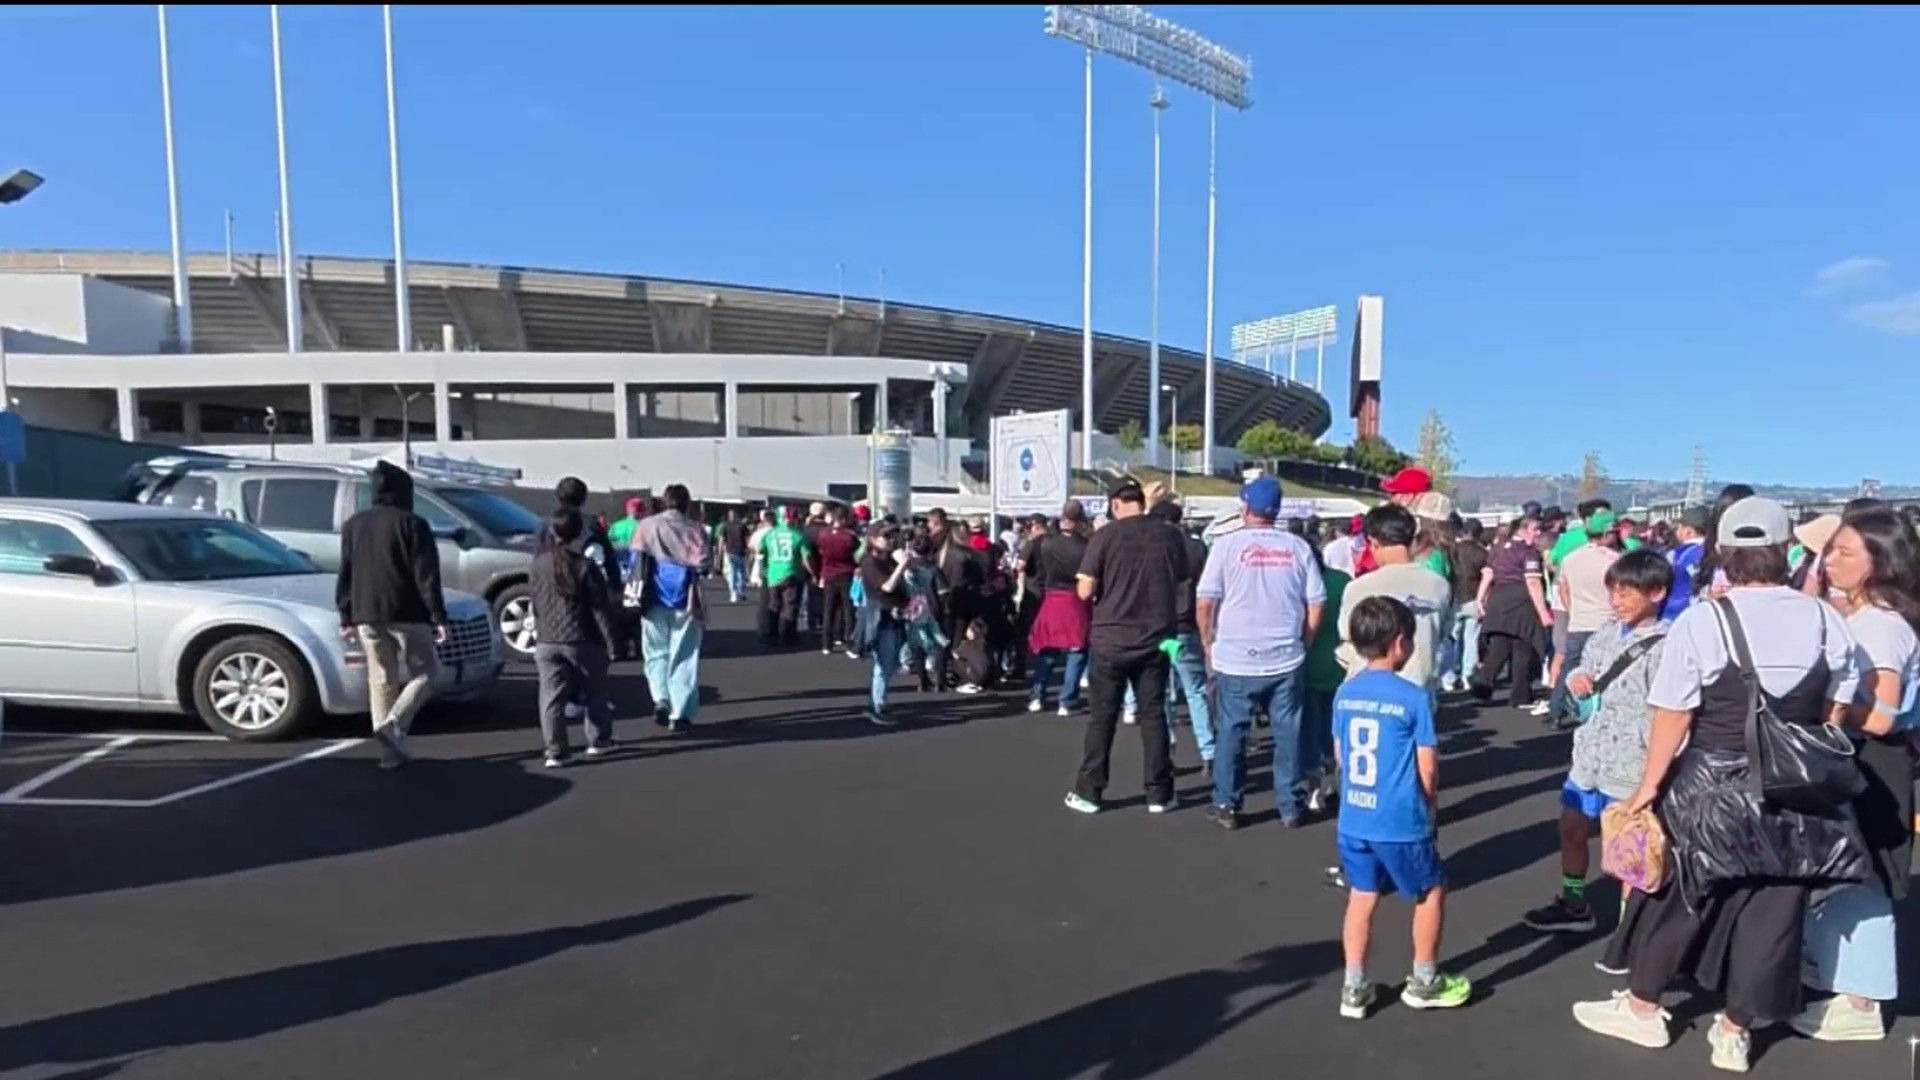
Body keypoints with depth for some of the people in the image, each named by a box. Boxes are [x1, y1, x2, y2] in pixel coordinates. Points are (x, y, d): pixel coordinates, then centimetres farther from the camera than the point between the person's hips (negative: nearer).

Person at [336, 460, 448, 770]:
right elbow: (426, 577, -11)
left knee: (381, 680, 11)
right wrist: (439, 617, -9)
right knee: (422, 674, 7)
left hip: (367, 616, 5)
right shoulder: (412, 524, -7)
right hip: (406, 614, -5)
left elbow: (345, 575, 14)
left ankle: (389, 747, 8)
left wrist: (346, 617, 19)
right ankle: (393, 725, -14)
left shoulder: (353, 525, 11)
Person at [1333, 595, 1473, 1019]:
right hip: (1401, 822, -5)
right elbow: (1427, 768, -9)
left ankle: (1354, 988, 23)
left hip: (1353, 819, 5)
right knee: (1431, 893, 18)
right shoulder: (1414, 698, -14)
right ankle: (1424, 982, 31)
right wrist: (1430, 806, 8)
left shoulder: (1344, 694, 1)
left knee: (1361, 899, 16)